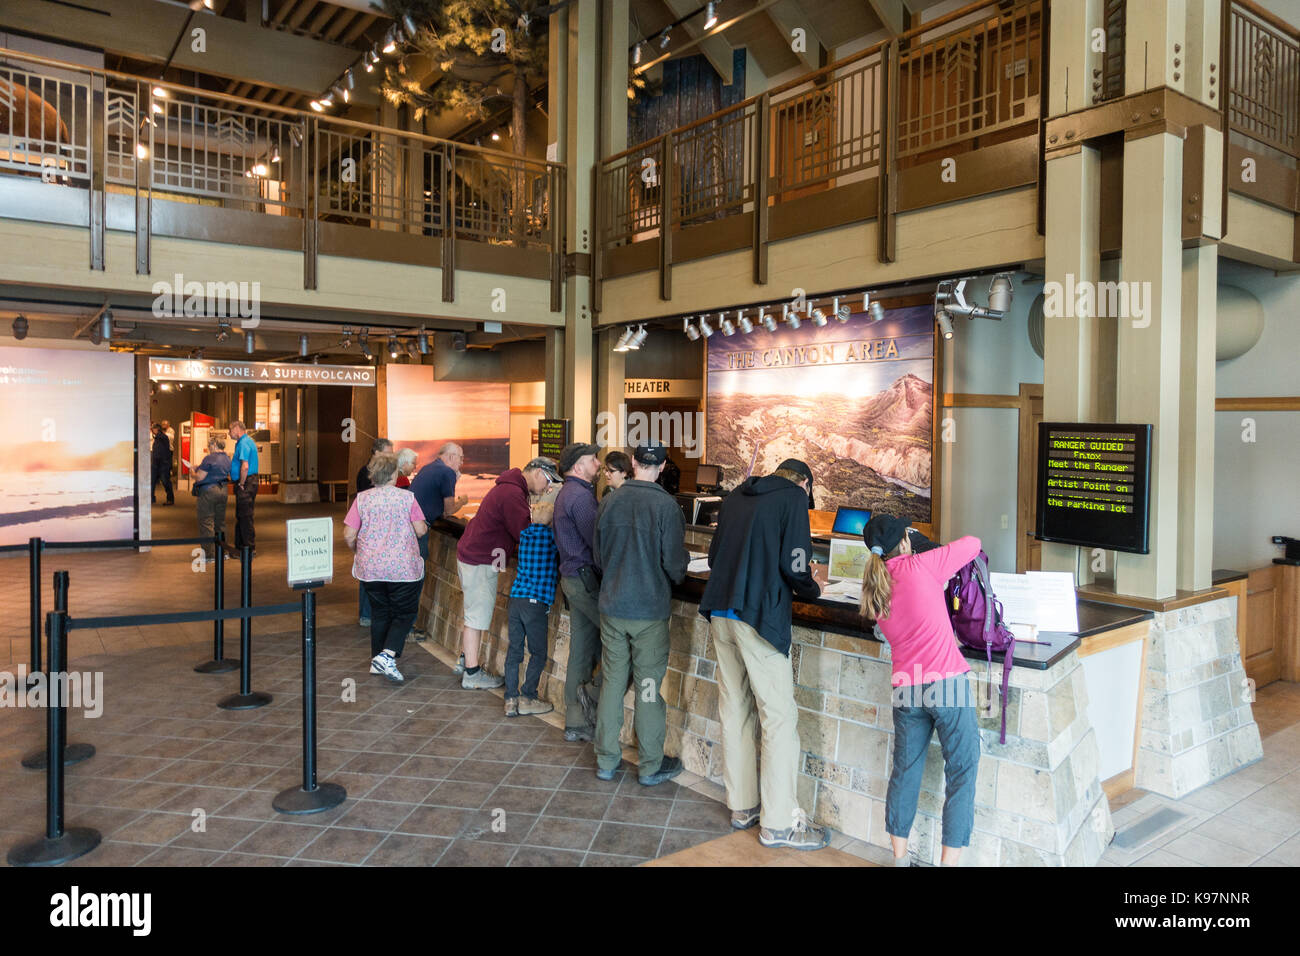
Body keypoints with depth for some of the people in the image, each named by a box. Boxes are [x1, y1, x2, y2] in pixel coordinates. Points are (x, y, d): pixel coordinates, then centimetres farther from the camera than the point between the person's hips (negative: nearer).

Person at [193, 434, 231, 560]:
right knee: (220, 522, 15)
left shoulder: (209, 458, -16)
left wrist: (193, 472, 6)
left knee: (206, 523, 0)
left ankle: (209, 554, 0)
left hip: (208, 491, -8)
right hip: (223, 490, 8)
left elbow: (199, 478, -17)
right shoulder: (227, 458, 8)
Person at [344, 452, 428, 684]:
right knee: (404, 613, 7)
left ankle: (377, 660, 21)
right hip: (403, 567, -3)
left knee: (379, 613, 17)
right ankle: (387, 655, -11)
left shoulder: (362, 499, -1)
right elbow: (420, 530, -5)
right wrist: (424, 526, 18)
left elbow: (349, 535, -3)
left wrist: (358, 551, 17)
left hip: (370, 568, 3)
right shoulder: (407, 497, -6)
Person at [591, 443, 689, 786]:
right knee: (648, 687, 6)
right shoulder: (666, 506, -15)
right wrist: (673, 581, 10)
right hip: (651, 609, -4)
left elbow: (597, 554, 8)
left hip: (611, 606, 4)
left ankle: (606, 760, 23)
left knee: (612, 683, 13)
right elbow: (675, 562, -12)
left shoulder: (609, 502, -2)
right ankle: (650, 765, 18)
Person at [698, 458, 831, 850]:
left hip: (720, 610, 7)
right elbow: (793, 563, -9)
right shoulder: (793, 497, -2)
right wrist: (812, 590, 9)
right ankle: (778, 823, 5)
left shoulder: (736, 496, 17)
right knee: (780, 717, 0)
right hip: (759, 616, -7)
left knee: (735, 711, 13)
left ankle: (742, 806, 23)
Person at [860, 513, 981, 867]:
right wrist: (945, 555, 21)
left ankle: (899, 859, 24)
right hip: (947, 683, -5)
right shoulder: (919, 566, -6)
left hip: (906, 689, 5)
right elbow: (973, 543, 3)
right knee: (961, 775, 6)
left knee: (905, 772, 17)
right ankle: (949, 861, 8)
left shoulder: (873, 589, 10)